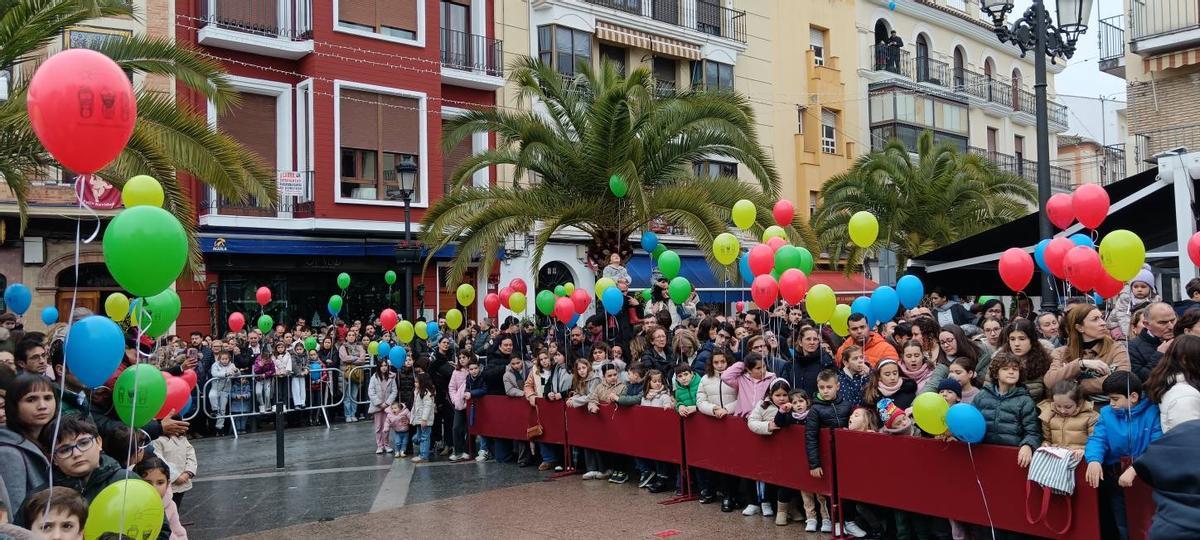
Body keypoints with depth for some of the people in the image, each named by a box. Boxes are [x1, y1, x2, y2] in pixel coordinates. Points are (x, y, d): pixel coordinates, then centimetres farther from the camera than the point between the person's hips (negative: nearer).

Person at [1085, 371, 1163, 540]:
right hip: (1115, 477, 3)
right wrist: (1094, 460, -24)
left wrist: (1134, 469, -31)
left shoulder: (1153, 412, -10)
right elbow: (1097, 439, -3)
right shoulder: (1107, 413, 5)